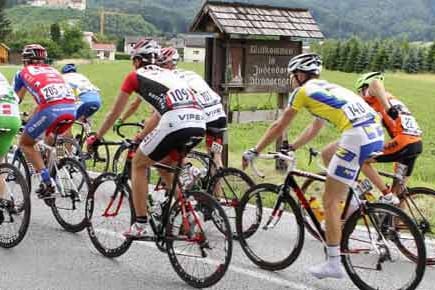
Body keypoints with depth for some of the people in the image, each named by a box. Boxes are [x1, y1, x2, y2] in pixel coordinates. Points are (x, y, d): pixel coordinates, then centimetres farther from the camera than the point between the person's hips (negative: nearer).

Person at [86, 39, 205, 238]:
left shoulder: (135, 76, 16)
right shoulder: (167, 74, 33)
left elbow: (114, 113, 22)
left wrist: (96, 138, 35)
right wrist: (141, 137, 54)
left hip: (175, 123, -6)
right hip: (198, 124, 6)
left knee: (138, 165, 14)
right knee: (165, 165, 29)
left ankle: (141, 225, 11)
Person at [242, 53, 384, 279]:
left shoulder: (303, 91, 8)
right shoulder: (327, 88, 31)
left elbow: (279, 127, 13)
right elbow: (314, 128, 40)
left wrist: (254, 151, 22)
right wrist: (291, 148, 44)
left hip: (357, 137, -8)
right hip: (376, 134, 8)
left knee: (330, 201, 0)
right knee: (328, 155, 33)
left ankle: (333, 263, 3)